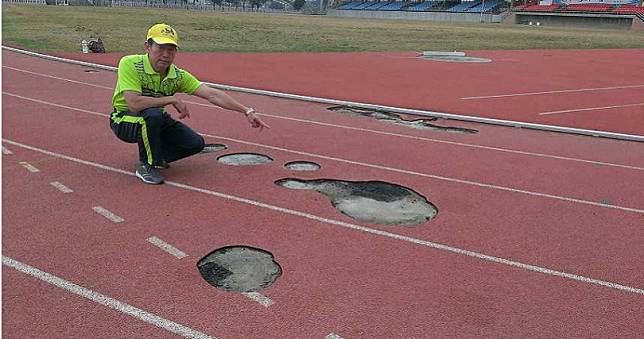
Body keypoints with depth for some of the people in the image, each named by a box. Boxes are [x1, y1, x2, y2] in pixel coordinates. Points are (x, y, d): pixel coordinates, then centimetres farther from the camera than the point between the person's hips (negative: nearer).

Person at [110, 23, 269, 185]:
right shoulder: (129, 64, -24)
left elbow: (212, 95, -15)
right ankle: (147, 166, -15)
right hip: (124, 120, -5)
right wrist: (172, 100, -27)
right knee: (153, 114, -37)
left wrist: (247, 111, -21)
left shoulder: (178, 76, -11)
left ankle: (155, 156, 14)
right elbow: (134, 103, -35)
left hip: (155, 122, 5)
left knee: (195, 143, -11)